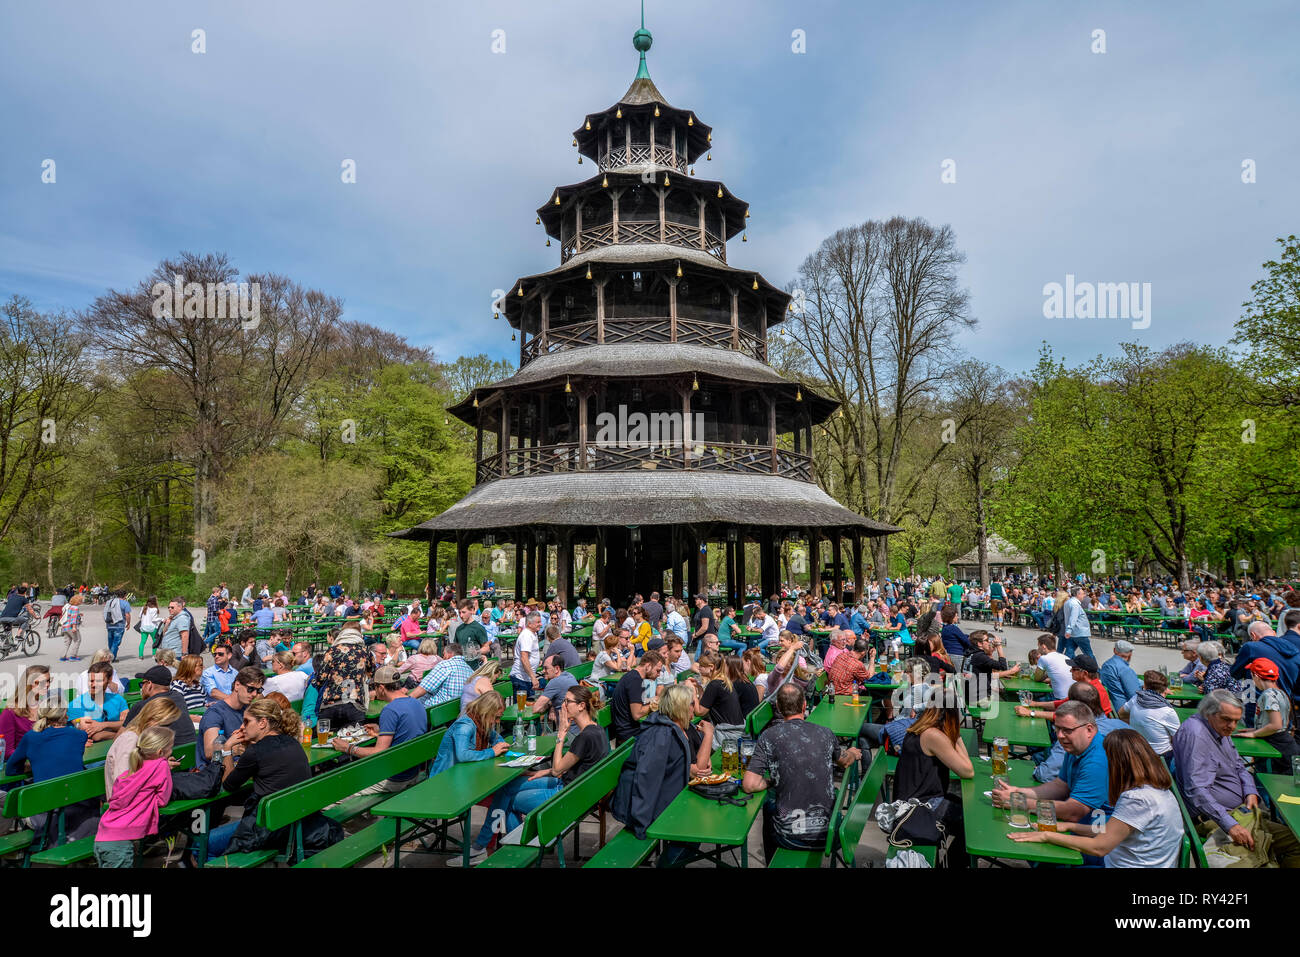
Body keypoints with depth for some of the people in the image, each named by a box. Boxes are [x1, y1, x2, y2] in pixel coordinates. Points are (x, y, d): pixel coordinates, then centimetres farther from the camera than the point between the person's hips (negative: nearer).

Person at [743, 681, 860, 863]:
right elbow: (844, 761, 24)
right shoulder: (825, 733, 2)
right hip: (829, 834, 3)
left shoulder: (769, 736, -8)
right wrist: (853, 753, 48)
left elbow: (749, 785, -12)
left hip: (790, 836, -2)